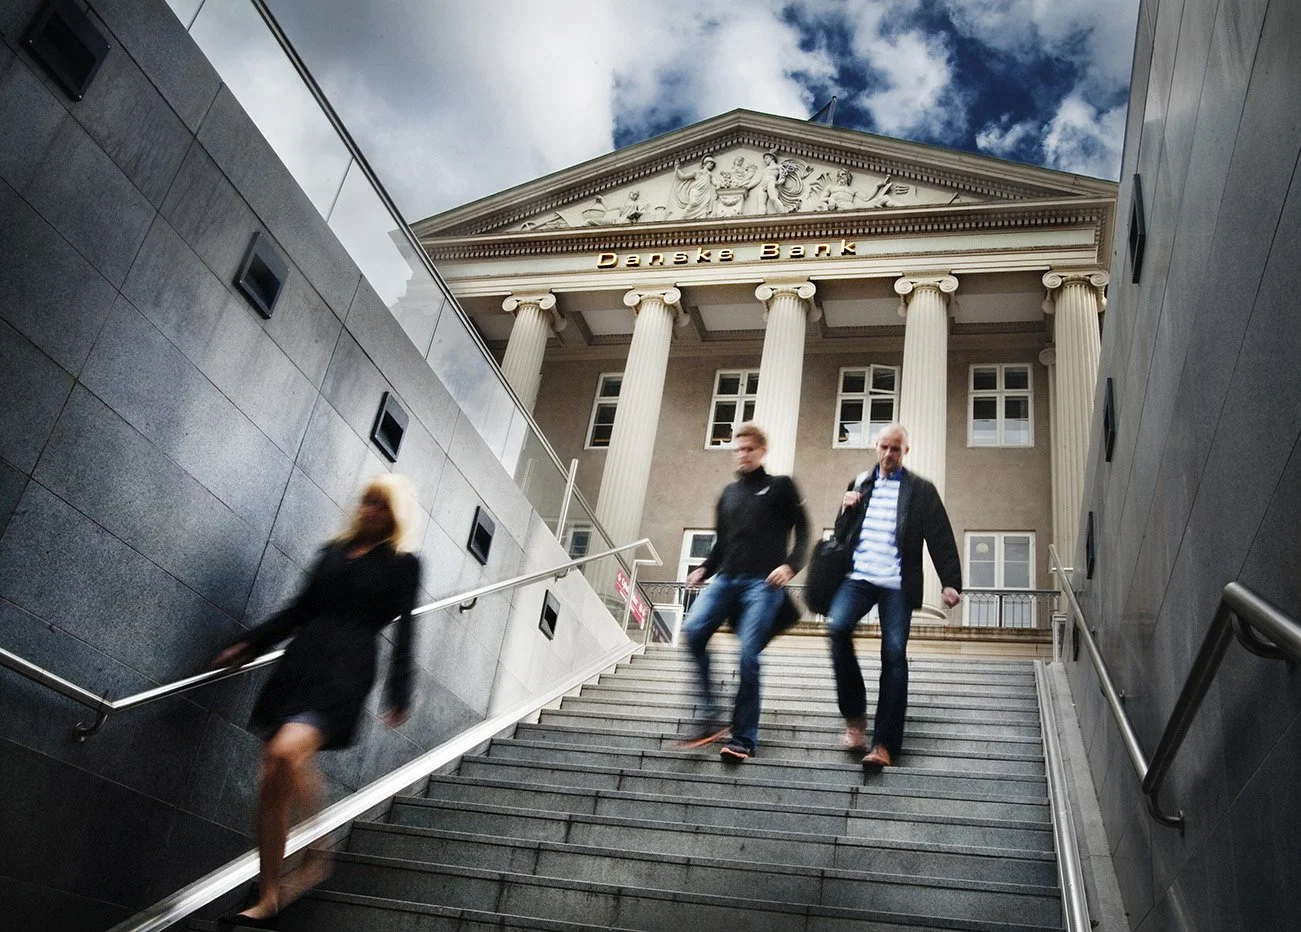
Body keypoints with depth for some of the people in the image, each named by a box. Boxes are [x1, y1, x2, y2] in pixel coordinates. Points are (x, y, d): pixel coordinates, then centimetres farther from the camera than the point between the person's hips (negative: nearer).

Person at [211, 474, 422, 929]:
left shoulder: (402, 564, 2)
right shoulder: (334, 551, 17)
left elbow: (403, 632, -2)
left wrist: (400, 695, -8)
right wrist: (249, 644, 20)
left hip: (344, 673, -6)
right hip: (299, 662, 6)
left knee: (285, 751, -28)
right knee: (274, 782, 4)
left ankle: (316, 855, -6)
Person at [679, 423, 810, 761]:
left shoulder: (781, 486, 9)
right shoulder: (728, 494, 23)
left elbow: (802, 532, 5)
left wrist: (790, 565, -11)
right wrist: (705, 569, 9)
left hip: (764, 583, -4)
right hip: (726, 579, 5)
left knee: (748, 654, -12)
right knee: (694, 631, -18)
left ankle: (744, 738, -1)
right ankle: (710, 715, -10)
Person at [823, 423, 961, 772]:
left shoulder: (921, 490, 8)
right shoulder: (860, 483, 18)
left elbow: (940, 537, 1)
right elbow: (841, 535, 21)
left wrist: (950, 582, -10)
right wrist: (847, 509, 0)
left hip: (897, 583, -2)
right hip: (858, 576, 2)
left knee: (894, 655, -7)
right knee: (837, 628, -22)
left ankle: (884, 744, -4)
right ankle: (854, 717, -7)